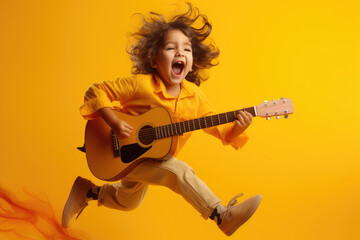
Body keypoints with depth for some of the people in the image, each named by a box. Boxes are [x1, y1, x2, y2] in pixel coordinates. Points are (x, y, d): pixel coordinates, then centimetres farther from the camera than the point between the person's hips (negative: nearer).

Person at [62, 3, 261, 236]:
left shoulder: (194, 96, -10)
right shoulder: (140, 84, -23)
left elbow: (219, 128, -8)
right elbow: (97, 91, -18)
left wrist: (237, 128, -29)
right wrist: (114, 123, -31)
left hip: (154, 158, 7)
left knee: (127, 202, 27)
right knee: (180, 171, -29)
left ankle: (88, 191, 44)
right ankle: (223, 216, -22)